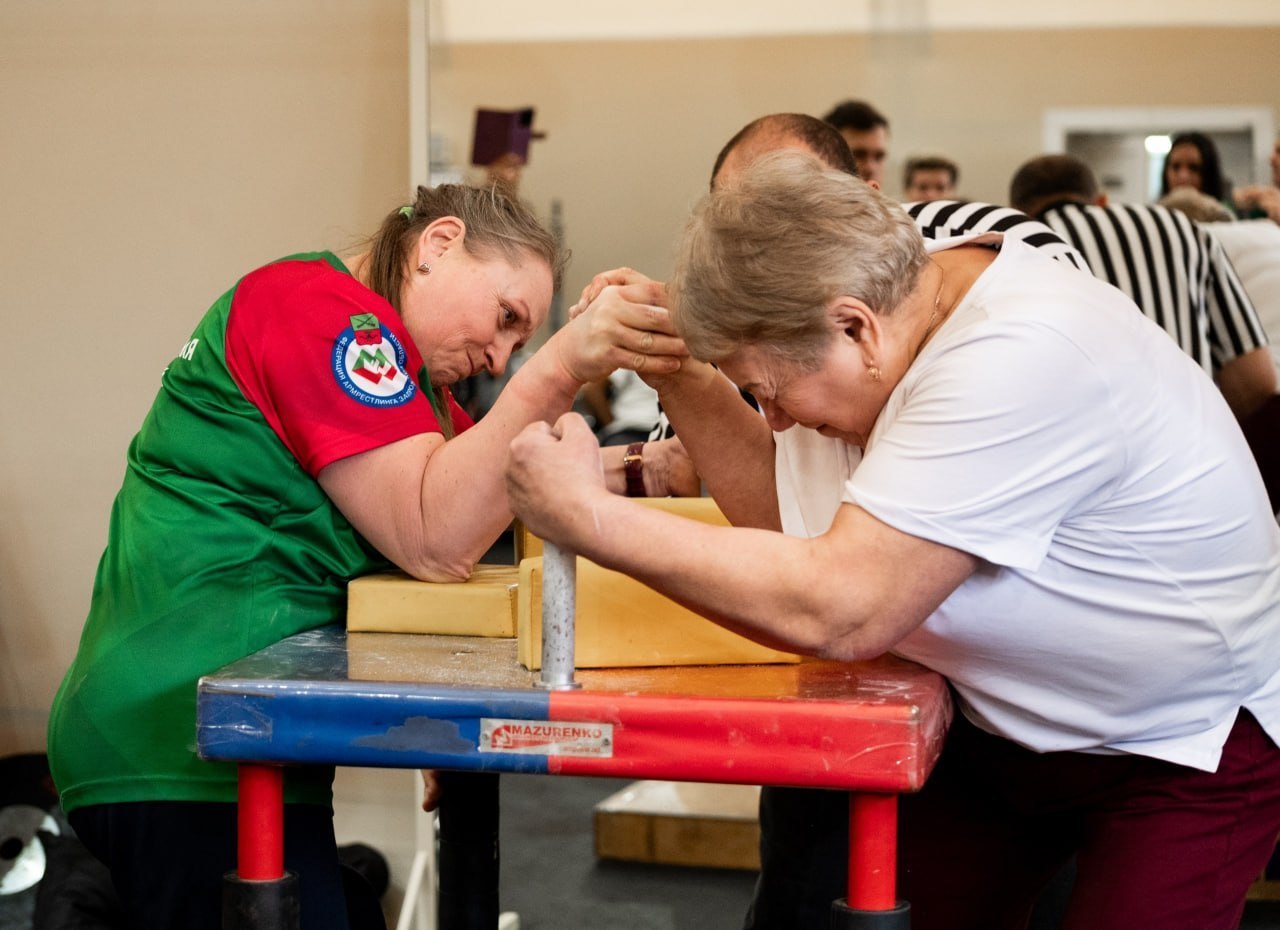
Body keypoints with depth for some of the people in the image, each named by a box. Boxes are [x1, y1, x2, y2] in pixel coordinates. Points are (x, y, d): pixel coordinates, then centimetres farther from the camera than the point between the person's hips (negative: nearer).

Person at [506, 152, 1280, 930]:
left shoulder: (1020, 357, -31)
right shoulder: (904, 296, -6)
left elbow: (839, 612, -33)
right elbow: (791, 512, 4)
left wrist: (593, 517, -26)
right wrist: (678, 374, -8)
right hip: (1006, 727, 7)